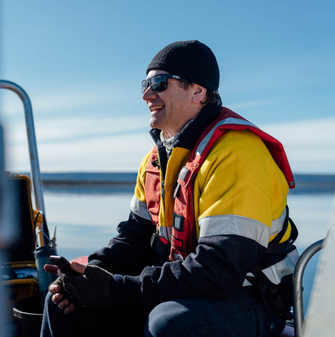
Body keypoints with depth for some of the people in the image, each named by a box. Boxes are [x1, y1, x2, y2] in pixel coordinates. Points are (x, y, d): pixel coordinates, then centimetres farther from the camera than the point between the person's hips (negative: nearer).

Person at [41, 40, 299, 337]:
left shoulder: (236, 155, -23)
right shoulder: (157, 158, 8)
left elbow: (219, 271, -28)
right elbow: (136, 236, 12)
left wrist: (116, 288, -25)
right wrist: (91, 272, -8)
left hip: (249, 301, -7)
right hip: (182, 291, 8)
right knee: (66, 303, 2)